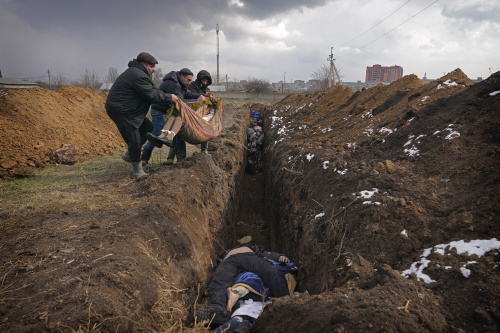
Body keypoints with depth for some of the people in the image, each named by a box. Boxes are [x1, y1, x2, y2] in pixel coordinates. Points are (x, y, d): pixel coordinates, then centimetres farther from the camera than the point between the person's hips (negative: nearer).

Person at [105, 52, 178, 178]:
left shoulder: (136, 72, 15)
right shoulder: (138, 75, -21)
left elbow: (152, 90, 15)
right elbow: (152, 95, -21)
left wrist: (167, 98, 6)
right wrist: (169, 98, -10)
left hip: (127, 110, 11)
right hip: (120, 111, -11)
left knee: (148, 127, 15)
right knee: (134, 139, -7)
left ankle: (129, 154, 21)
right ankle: (136, 167, 10)